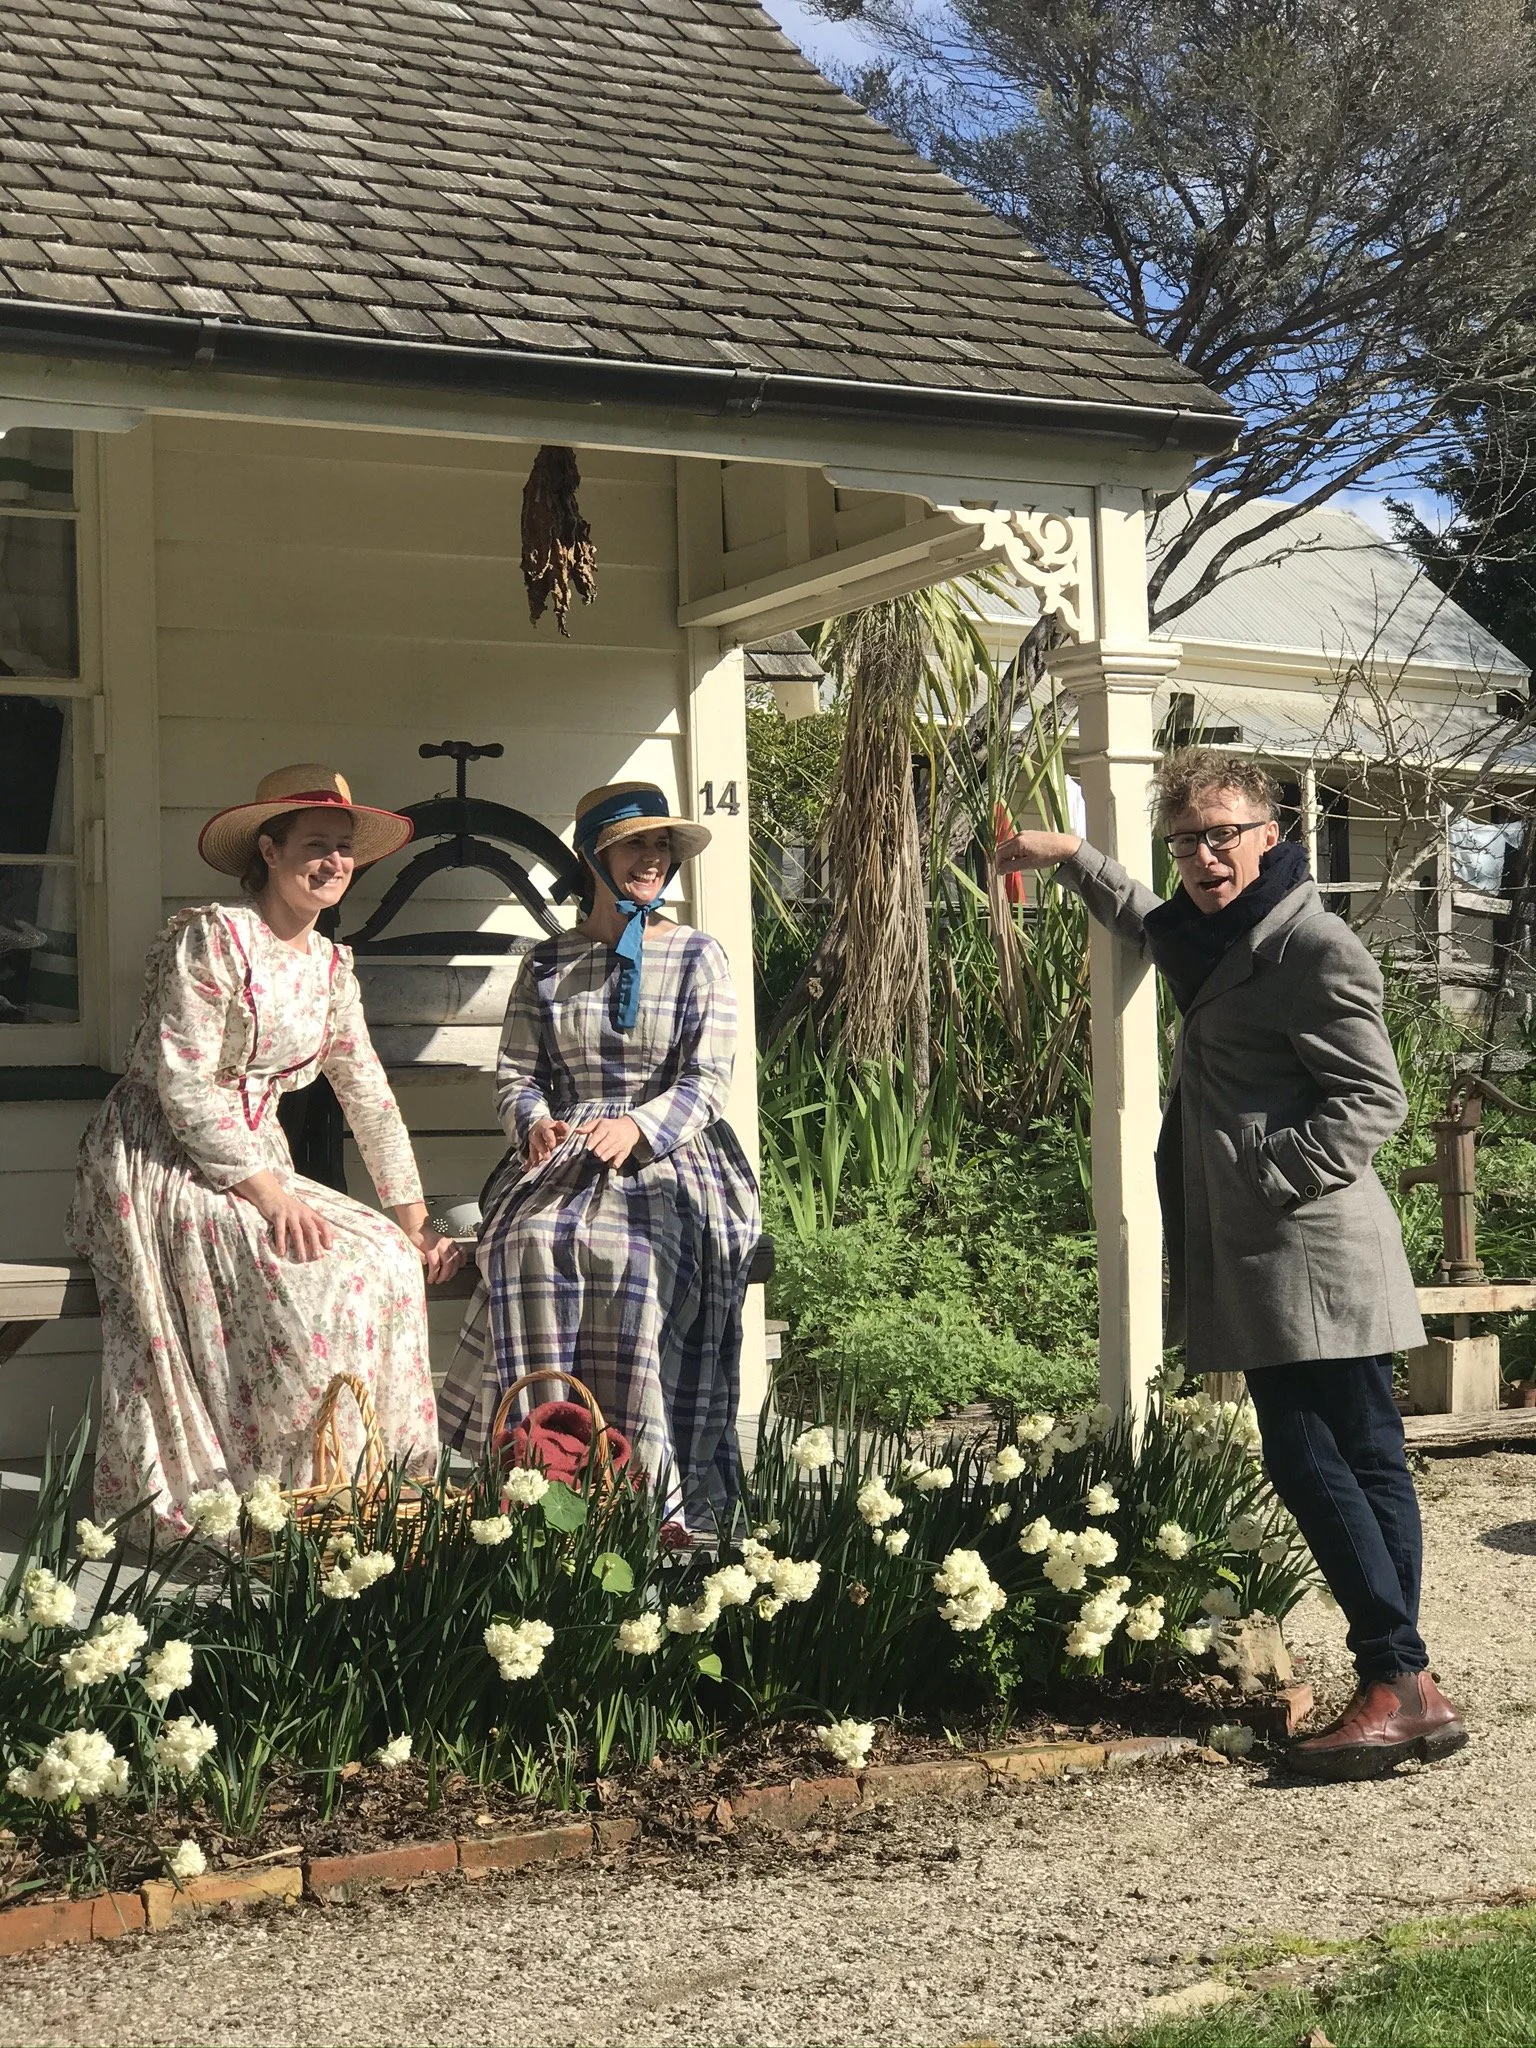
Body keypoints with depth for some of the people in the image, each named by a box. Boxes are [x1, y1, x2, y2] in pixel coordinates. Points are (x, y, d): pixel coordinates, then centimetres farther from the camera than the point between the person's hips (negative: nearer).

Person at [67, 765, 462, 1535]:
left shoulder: (330, 966, 11)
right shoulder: (211, 938, -12)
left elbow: (368, 1094, 12)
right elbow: (184, 1088, -18)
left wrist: (414, 1222, 4)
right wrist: (267, 1191, -24)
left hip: (252, 1164, 8)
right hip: (161, 1168, -8)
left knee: (389, 1260, -13)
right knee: (309, 1276, -27)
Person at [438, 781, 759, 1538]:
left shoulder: (697, 957, 10)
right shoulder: (547, 963, 17)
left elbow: (707, 1083, 0)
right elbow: (515, 1074, 12)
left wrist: (637, 1128, -20)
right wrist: (537, 1123, -12)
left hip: (667, 1157, -2)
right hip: (566, 1155, 2)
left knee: (635, 1251, -36)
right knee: (530, 1241, -33)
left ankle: (647, 1490, -33)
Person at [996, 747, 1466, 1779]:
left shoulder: (1315, 948, -12)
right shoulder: (1215, 937, 17)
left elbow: (1373, 1100, -15)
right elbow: (1148, 921, 42)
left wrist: (1266, 1177, -18)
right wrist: (1068, 855, 36)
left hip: (1314, 1258, -9)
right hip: (1266, 1261, 9)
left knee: (1315, 1462, -10)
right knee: (1365, 1461, 8)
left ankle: (1402, 1683, -7)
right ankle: (1402, 1687, 12)